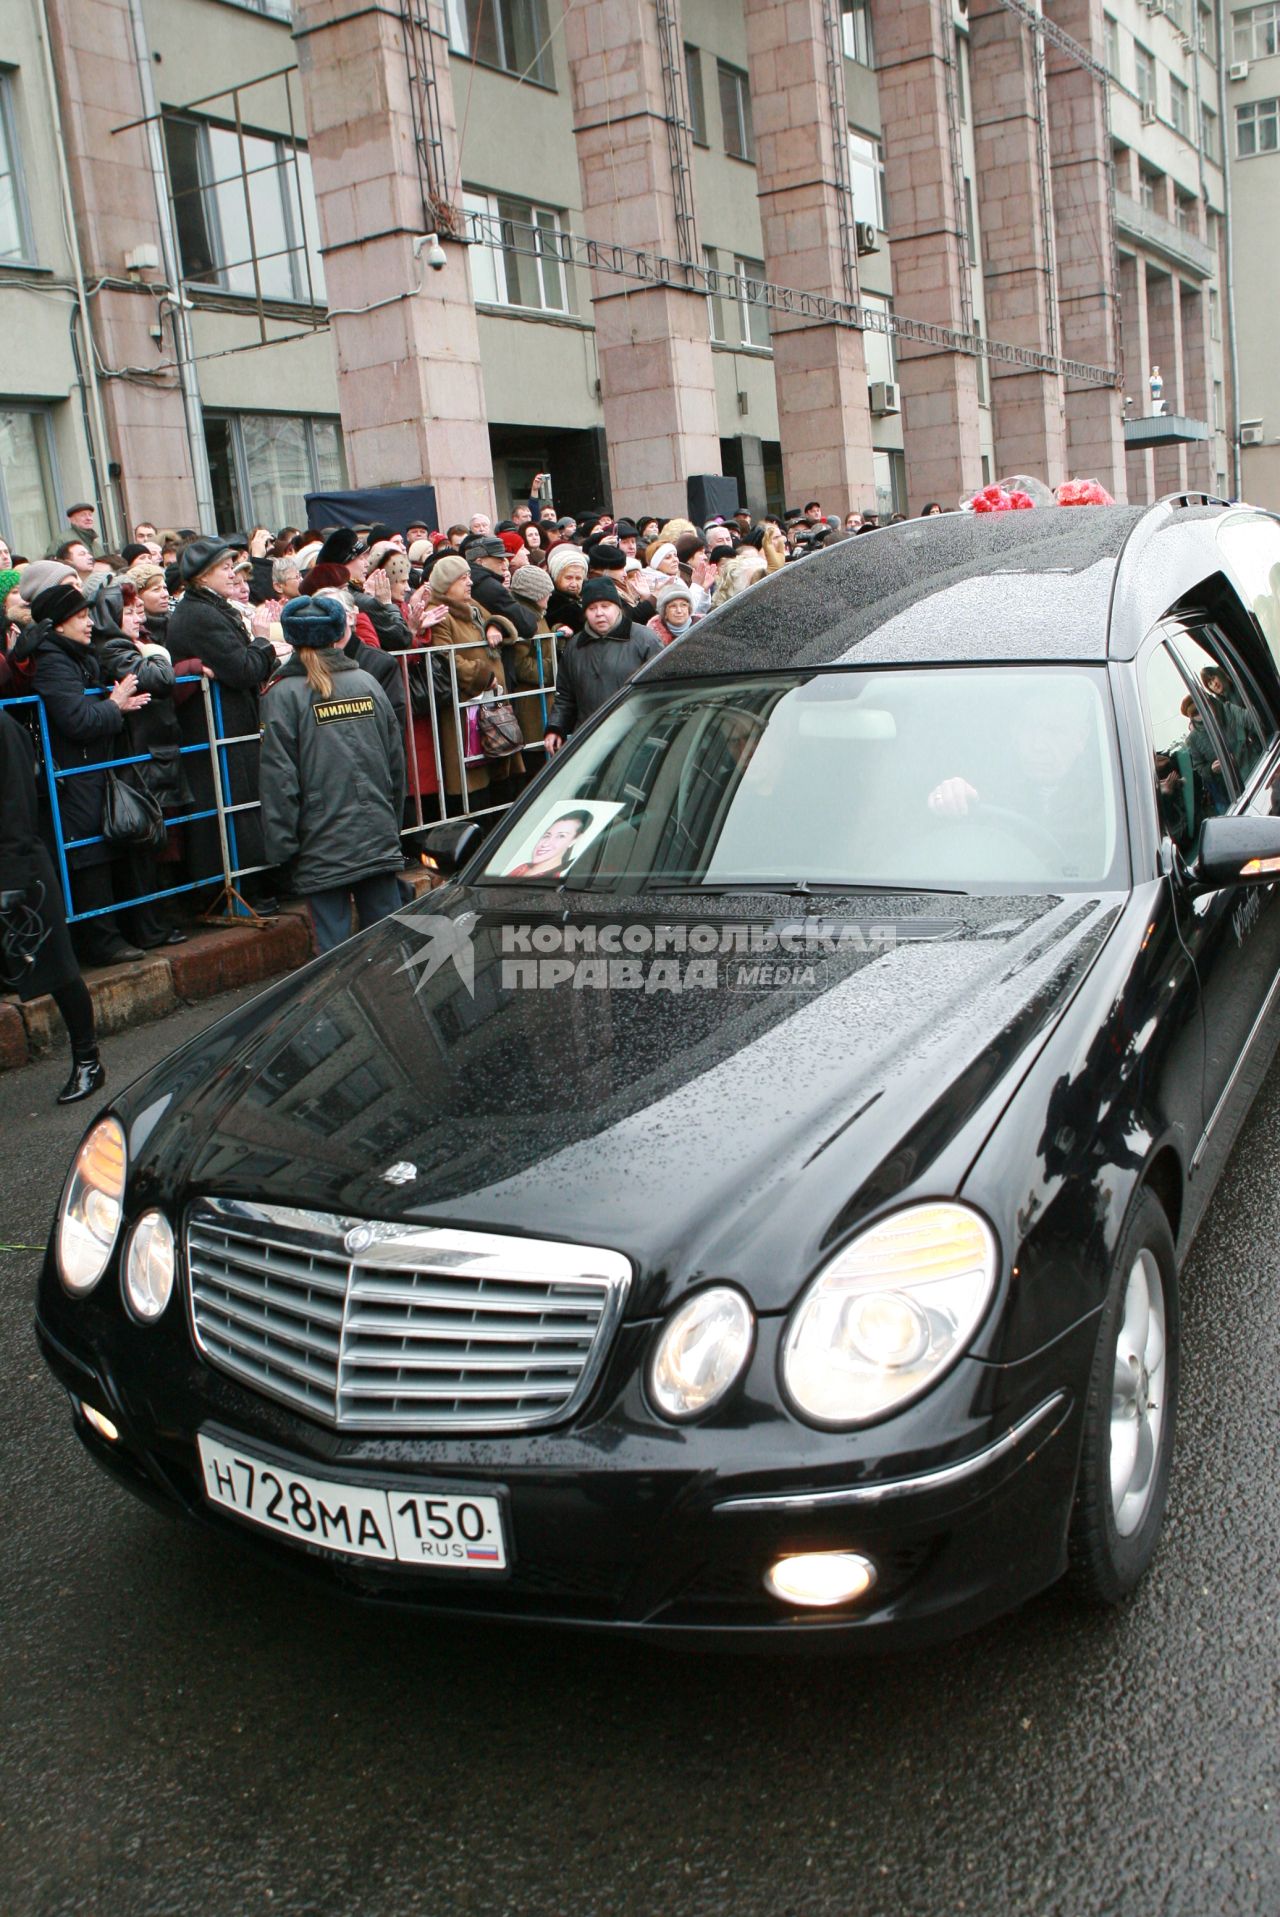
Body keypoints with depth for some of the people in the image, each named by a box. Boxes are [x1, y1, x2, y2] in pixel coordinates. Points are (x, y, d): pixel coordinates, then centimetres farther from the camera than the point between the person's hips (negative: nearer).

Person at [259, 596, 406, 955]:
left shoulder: (283, 695, -6)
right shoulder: (366, 683, 7)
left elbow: (280, 780, -8)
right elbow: (396, 760, 12)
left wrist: (281, 846, -1)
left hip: (322, 849, -4)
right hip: (379, 840, 4)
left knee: (334, 946, 0)